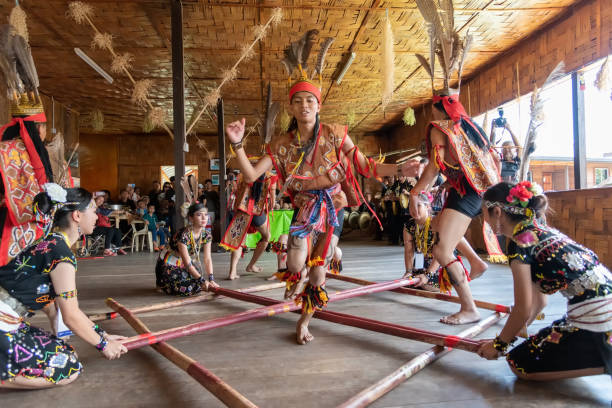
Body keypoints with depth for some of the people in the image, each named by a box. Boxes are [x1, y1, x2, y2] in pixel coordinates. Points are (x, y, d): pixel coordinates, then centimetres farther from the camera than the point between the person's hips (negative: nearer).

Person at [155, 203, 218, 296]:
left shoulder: (206, 234, -10)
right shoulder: (183, 235, -30)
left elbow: (207, 259, -10)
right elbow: (187, 263, -29)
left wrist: (211, 279, -21)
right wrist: (202, 280, -31)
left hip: (182, 265, 6)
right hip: (168, 265, -6)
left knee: (197, 286, -7)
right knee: (187, 289, -19)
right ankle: (162, 283, 9)